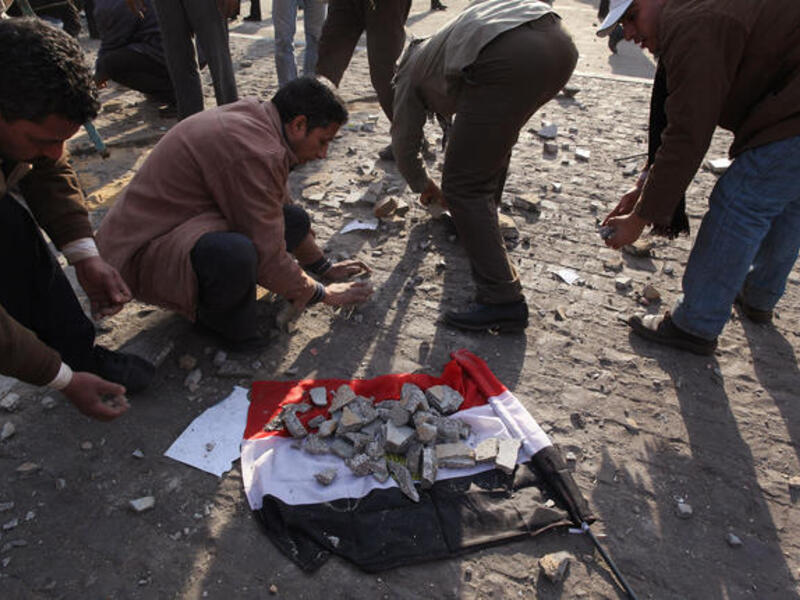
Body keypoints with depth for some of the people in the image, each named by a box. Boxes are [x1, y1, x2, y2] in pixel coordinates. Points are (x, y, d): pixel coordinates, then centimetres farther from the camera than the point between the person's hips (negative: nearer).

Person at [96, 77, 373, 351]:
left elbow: (280, 205, 17)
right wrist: (322, 294, -7)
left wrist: (325, 268, 21)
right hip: (140, 250, -10)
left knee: (294, 219, 0)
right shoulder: (253, 153, -27)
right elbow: (268, 257, -24)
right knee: (235, 254, -40)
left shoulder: (255, 116, 5)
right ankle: (220, 320, -6)